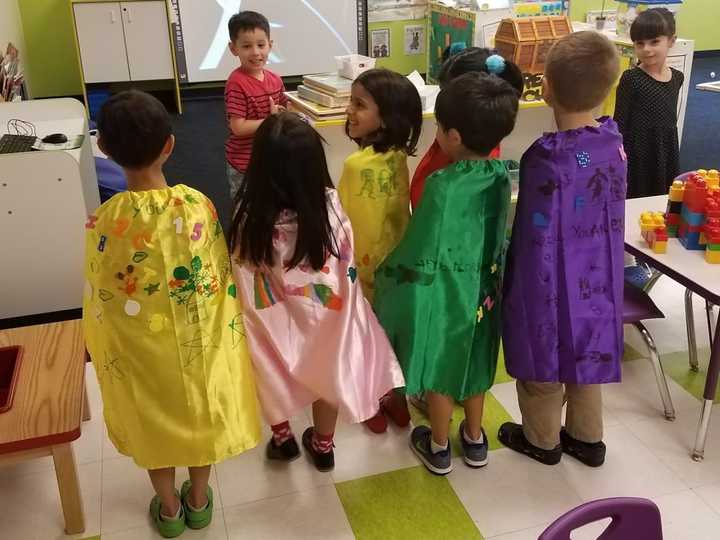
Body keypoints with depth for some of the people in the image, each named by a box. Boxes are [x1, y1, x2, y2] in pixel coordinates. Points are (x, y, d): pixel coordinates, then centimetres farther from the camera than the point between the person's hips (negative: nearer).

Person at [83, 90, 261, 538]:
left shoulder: (104, 221, -22)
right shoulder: (197, 204, -18)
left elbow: (101, 303, -12)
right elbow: (223, 275, -8)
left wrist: (106, 355, 6)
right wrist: (222, 329, 10)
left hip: (141, 347, -1)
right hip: (199, 340, 1)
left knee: (155, 423, 23)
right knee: (200, 416, 24)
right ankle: (198, 501, 45)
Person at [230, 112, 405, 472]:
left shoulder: (249, 217, -29)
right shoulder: (330, 206, -26)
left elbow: (245, 282, -16)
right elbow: (348, 269, -12)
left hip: (273, 320, -1)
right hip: (325, 316, 1)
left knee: (277, 378, 27)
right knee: (328, 376, 26)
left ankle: (282, 439, 51)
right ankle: (323, 446, 48)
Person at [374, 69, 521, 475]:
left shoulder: (443, 185, -26)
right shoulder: (501, 175, -8)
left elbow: (421, 252, -20)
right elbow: (499, 234, 4)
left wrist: (389, 272, -6)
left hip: (443, 293, -5)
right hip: (483, 290, 6)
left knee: (441, 370, 14)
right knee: (473, 364, 23)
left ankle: (438, 448, 33)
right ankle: (475, 440, 40)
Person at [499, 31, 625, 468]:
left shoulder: (547, 161, -28)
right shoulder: (615, 141, -7)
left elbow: (538, 243, -21)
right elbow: (609, 215, 6)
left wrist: (527, 300, -10)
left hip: (555, 284, -6)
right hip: (599, 279, 6)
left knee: (544, 364, 17)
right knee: (586, 360, 24)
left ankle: (542, 440, 39)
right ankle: (587, 438, 43)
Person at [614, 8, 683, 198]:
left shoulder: (677, 78, 5)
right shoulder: (631, 79, -12)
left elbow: (671, 120, 15)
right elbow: (620, 123, -10)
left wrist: (674, 158, 17)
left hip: (666, 153, 5)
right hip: (636, 154, -5)